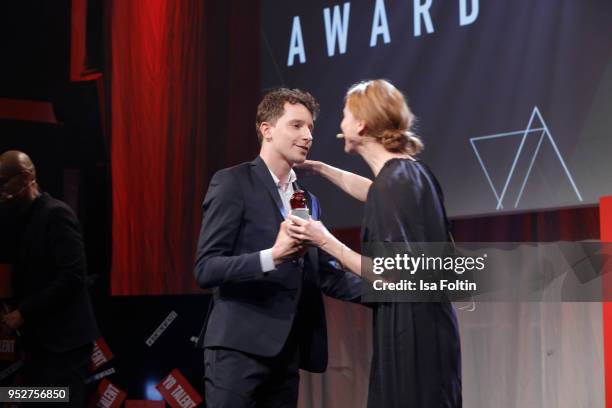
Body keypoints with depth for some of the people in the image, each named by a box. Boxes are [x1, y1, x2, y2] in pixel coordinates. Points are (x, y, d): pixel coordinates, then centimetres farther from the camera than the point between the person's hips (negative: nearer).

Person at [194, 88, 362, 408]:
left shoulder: (308, 201, 18)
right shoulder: (233, 183, -3)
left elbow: (325, 274, 14)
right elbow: (205, 269, -11)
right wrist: (272, 257, -24)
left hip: (287, 350, 7)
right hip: (239, 345, -7)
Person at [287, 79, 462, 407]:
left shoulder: (392, 182, -16)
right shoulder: (411, 171, 10)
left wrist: (325, 241, -13)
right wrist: (319, 168, 38)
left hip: (409, 334, -9)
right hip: (424, 326, 9)